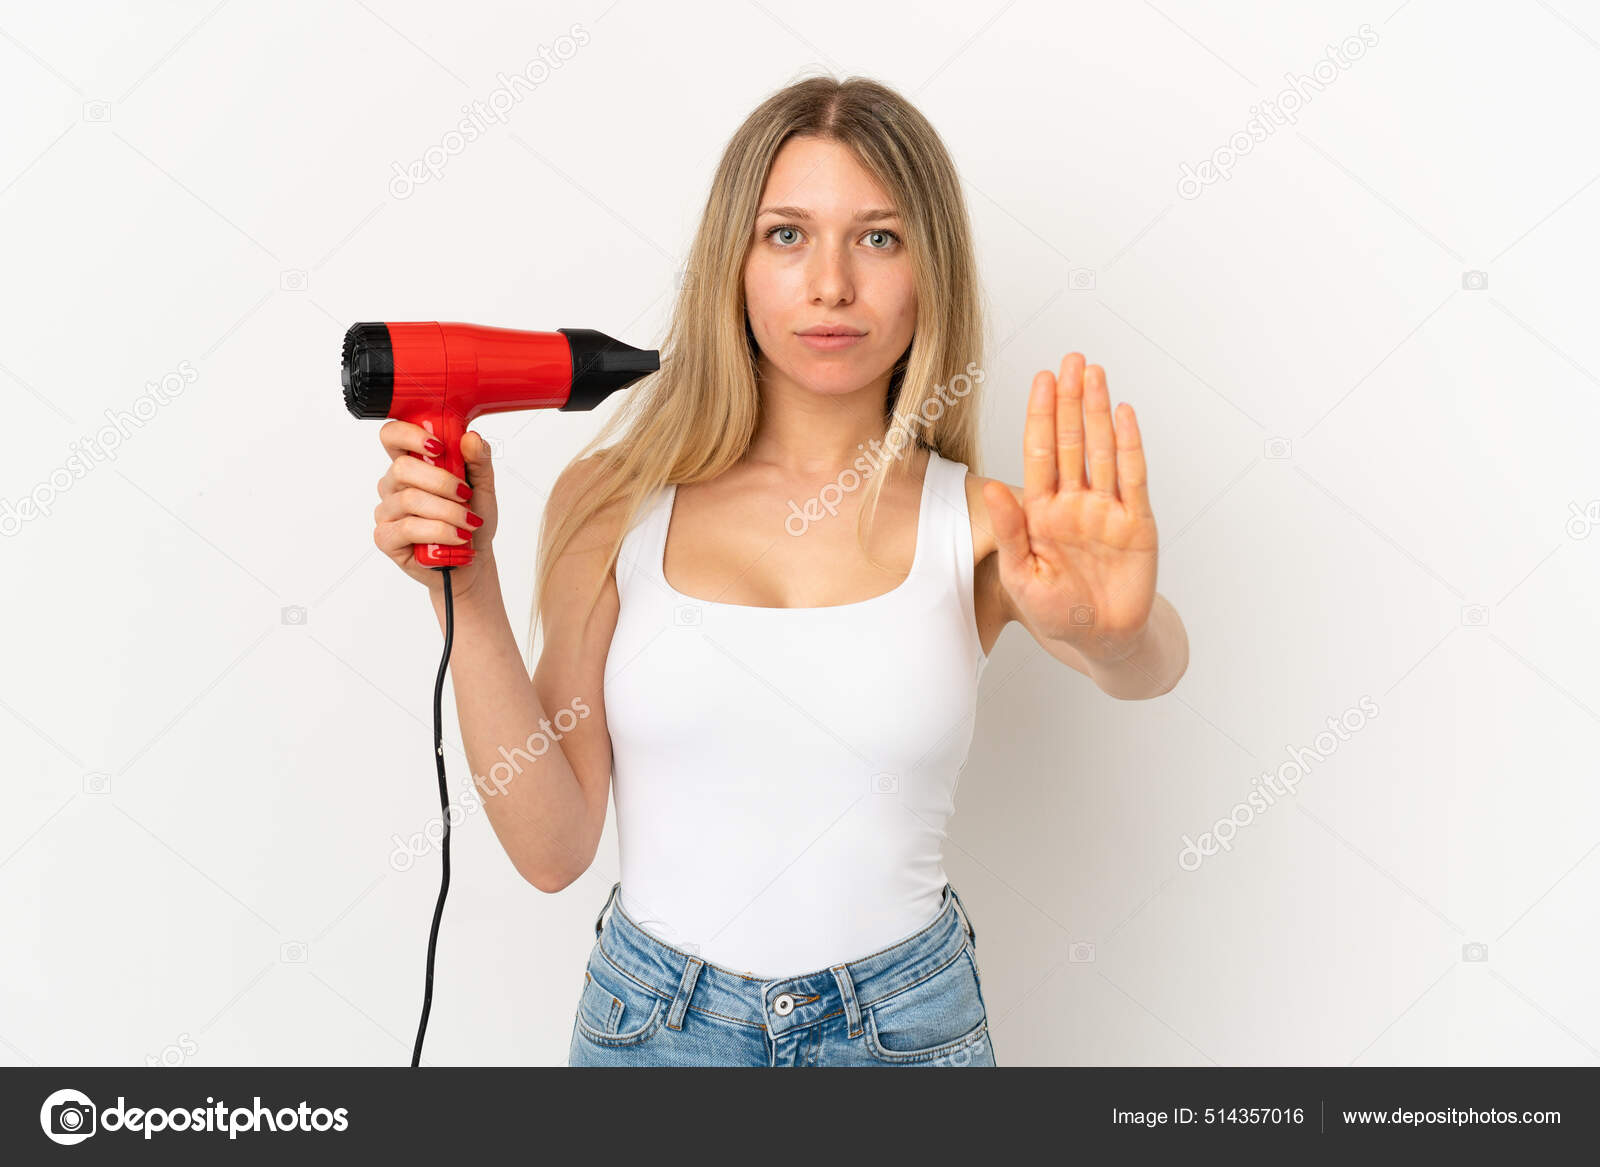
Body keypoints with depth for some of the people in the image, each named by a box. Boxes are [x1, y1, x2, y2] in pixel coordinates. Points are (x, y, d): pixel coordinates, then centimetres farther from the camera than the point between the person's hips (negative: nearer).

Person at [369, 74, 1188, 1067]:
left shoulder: (982, 522, -8)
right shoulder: (614, 501, -8)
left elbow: (1153, 668, -26)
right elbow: (554, 847, -8)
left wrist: (1117, 628, -47)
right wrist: (468, 593, -19)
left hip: (907, 1022, 1)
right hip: (652, 1019, 0)